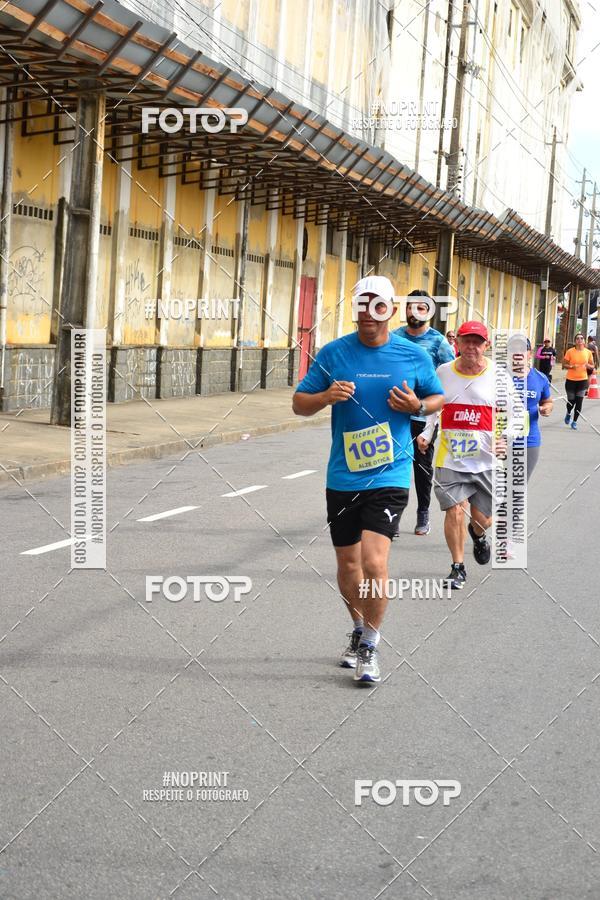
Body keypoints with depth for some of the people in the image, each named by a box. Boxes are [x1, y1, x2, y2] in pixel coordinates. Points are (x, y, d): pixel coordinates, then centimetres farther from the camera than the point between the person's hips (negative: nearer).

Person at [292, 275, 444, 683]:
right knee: (348, 564, 12)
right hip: (343, 477, 2)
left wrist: (417, 406, -8)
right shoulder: (333, 353, 0)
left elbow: (438, 398, 14)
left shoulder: (414, 356, 0)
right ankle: (360, 631, 38)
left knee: (374, 563, -15)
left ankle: (370, 646, 3)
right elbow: (299, 403, 4)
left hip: (389, 476, -2)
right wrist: (326, 397, -18)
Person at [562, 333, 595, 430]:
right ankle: (568, 414, 39)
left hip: (583, 380, 1)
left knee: (579, 402, -3)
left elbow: (592, 367, 10)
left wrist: (588, 366, -13)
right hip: (571, 380, -1)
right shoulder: (570, 351, -6)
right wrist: (571, 366, -20)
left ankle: (574, 422, 12)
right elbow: (564, 365, -1)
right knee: (571, 401, 5)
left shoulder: (588, 352, 0)